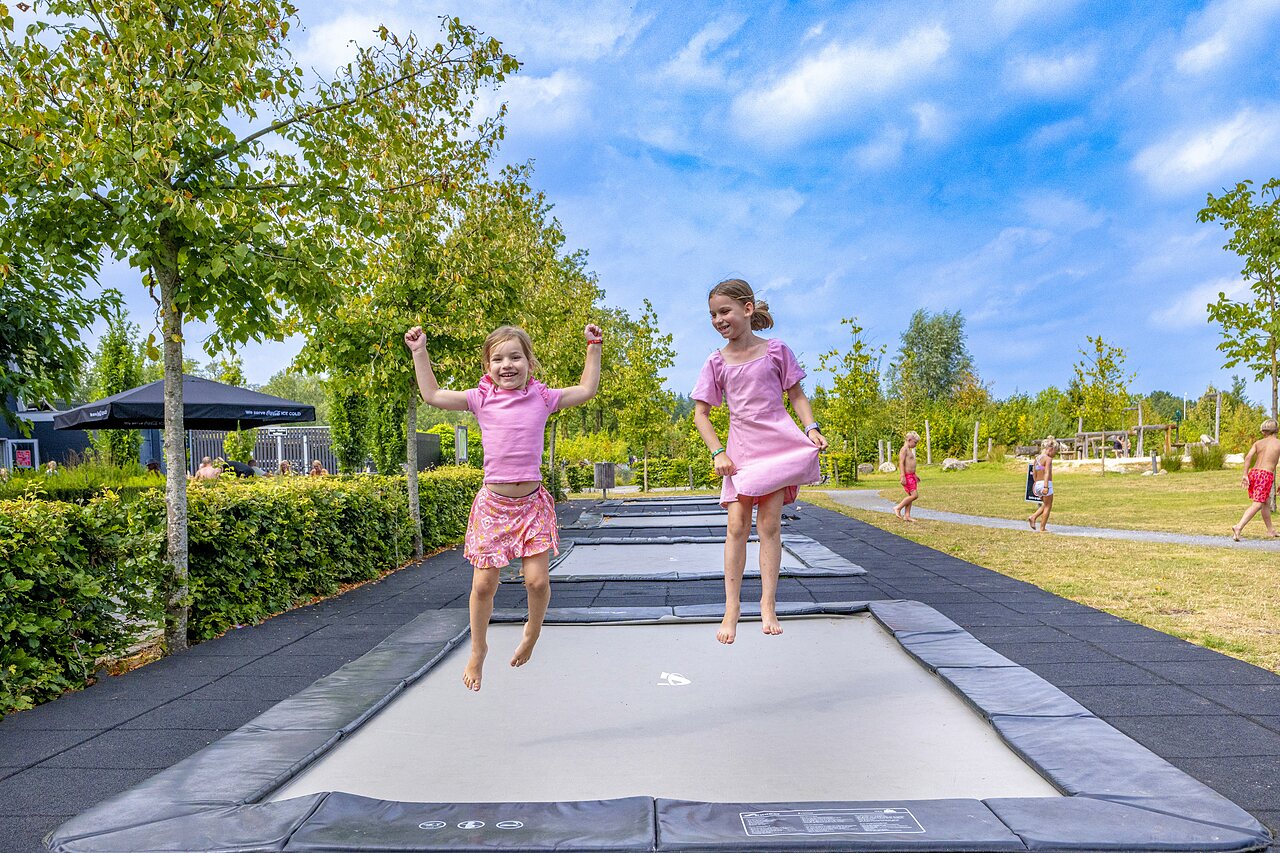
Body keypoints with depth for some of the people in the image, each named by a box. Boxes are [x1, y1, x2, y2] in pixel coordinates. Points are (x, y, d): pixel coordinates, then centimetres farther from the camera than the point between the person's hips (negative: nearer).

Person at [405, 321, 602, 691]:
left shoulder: (542, 397, 4)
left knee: (537, 581, -8)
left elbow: (586, 389, 10)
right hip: (493, 502, 0)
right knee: (483, 585, 2)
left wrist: (593, 347, 10)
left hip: (532, 501, 0)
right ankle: (478, 651, 26)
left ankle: (533, 630, 26)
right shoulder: (482, 398, 2)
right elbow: (432, 395, 4)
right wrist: (419, 353, 4)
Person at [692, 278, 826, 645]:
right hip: (740, 449, 1)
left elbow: (797, 395, 9)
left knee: (769, 523, -3)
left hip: (778, 445, -1)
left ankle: (768, 604, 5)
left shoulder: (776, 350, 0)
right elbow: (700, 413, 4)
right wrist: (717, 452, -7)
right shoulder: (716, 362, 2)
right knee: (737, 525, -4)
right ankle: (731, 608, 3)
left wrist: (811, 428, -7)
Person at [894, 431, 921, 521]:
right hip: (907, 476, -10)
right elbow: (901, 463, -21)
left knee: (910, 496, 9)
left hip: (911, 476, 10)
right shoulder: (904, 449, -13)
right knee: (914, 495, -14)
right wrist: (903, 476, -27)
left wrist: (915, 476, 29)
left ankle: (907, 515, 11)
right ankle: (898, 508, -7)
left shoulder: (909, 450, 18)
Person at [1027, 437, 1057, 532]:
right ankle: (1042, 528, 6)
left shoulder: (1037, 458, 12)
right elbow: (1047, 473, -21)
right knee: (1048, 506, 6)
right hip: (1046, 484, -8)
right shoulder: (1048, 459, -11)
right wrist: (1046, 486, -28)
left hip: (1037, 484, 8)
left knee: (1046, 505, 25)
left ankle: (1033, 517, 7)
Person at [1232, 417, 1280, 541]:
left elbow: (1248, 457, -3)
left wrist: (1245, 475, -6)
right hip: (1266, 475, -5)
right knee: (1256, 505, -10)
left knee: (1266, 502, 24)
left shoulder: (1258, 443, 13)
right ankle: (1239, 527, -28)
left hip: (1253, 472, 5)